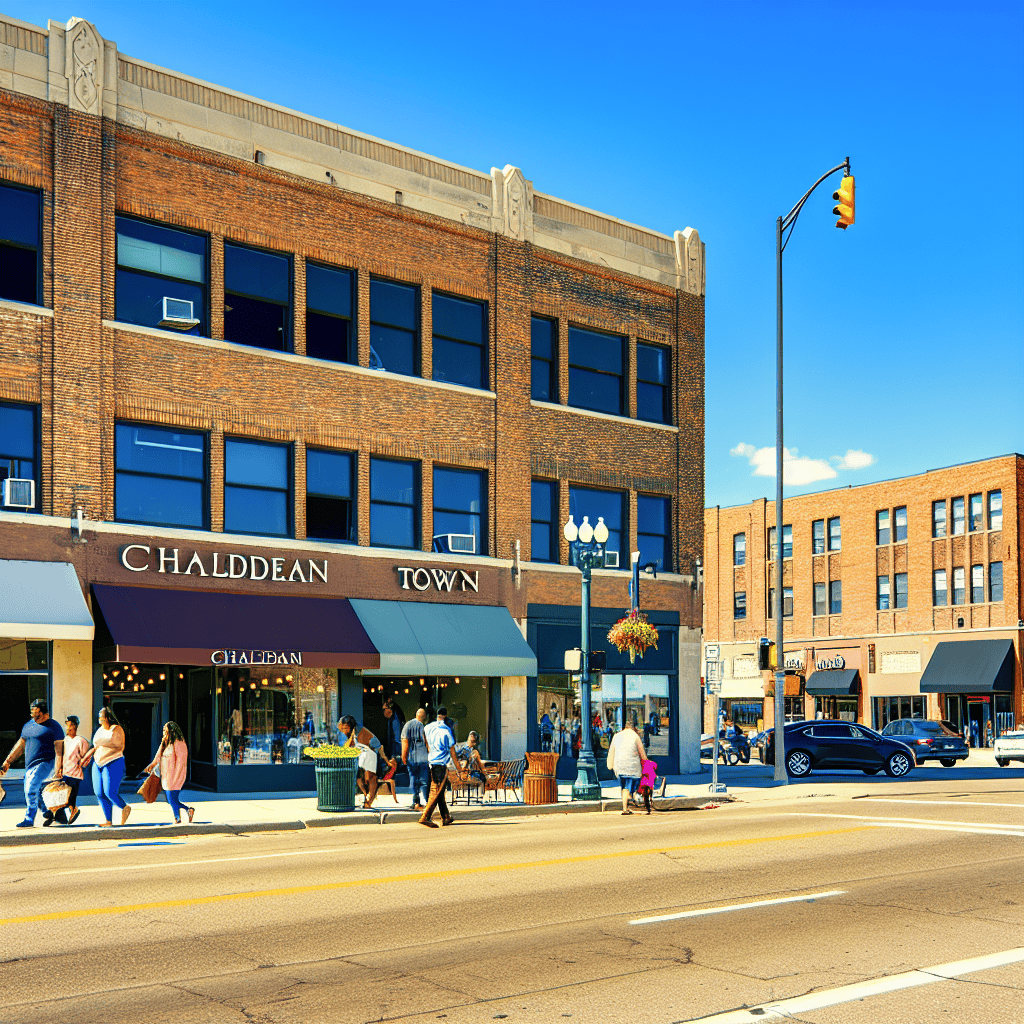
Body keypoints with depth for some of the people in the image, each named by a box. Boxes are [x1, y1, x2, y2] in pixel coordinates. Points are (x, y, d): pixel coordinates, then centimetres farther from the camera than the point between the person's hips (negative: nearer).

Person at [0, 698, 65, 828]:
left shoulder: (53, 727, -4)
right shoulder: (28, 725, 15)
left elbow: (59, 749, -8)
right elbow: (20, 745, 21)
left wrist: (58, 768, -17)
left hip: (45, 763, -8)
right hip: (30, 765, 8)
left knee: (31, 788, -19)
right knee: (34, 792, 9)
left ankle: (29, 819, -14)